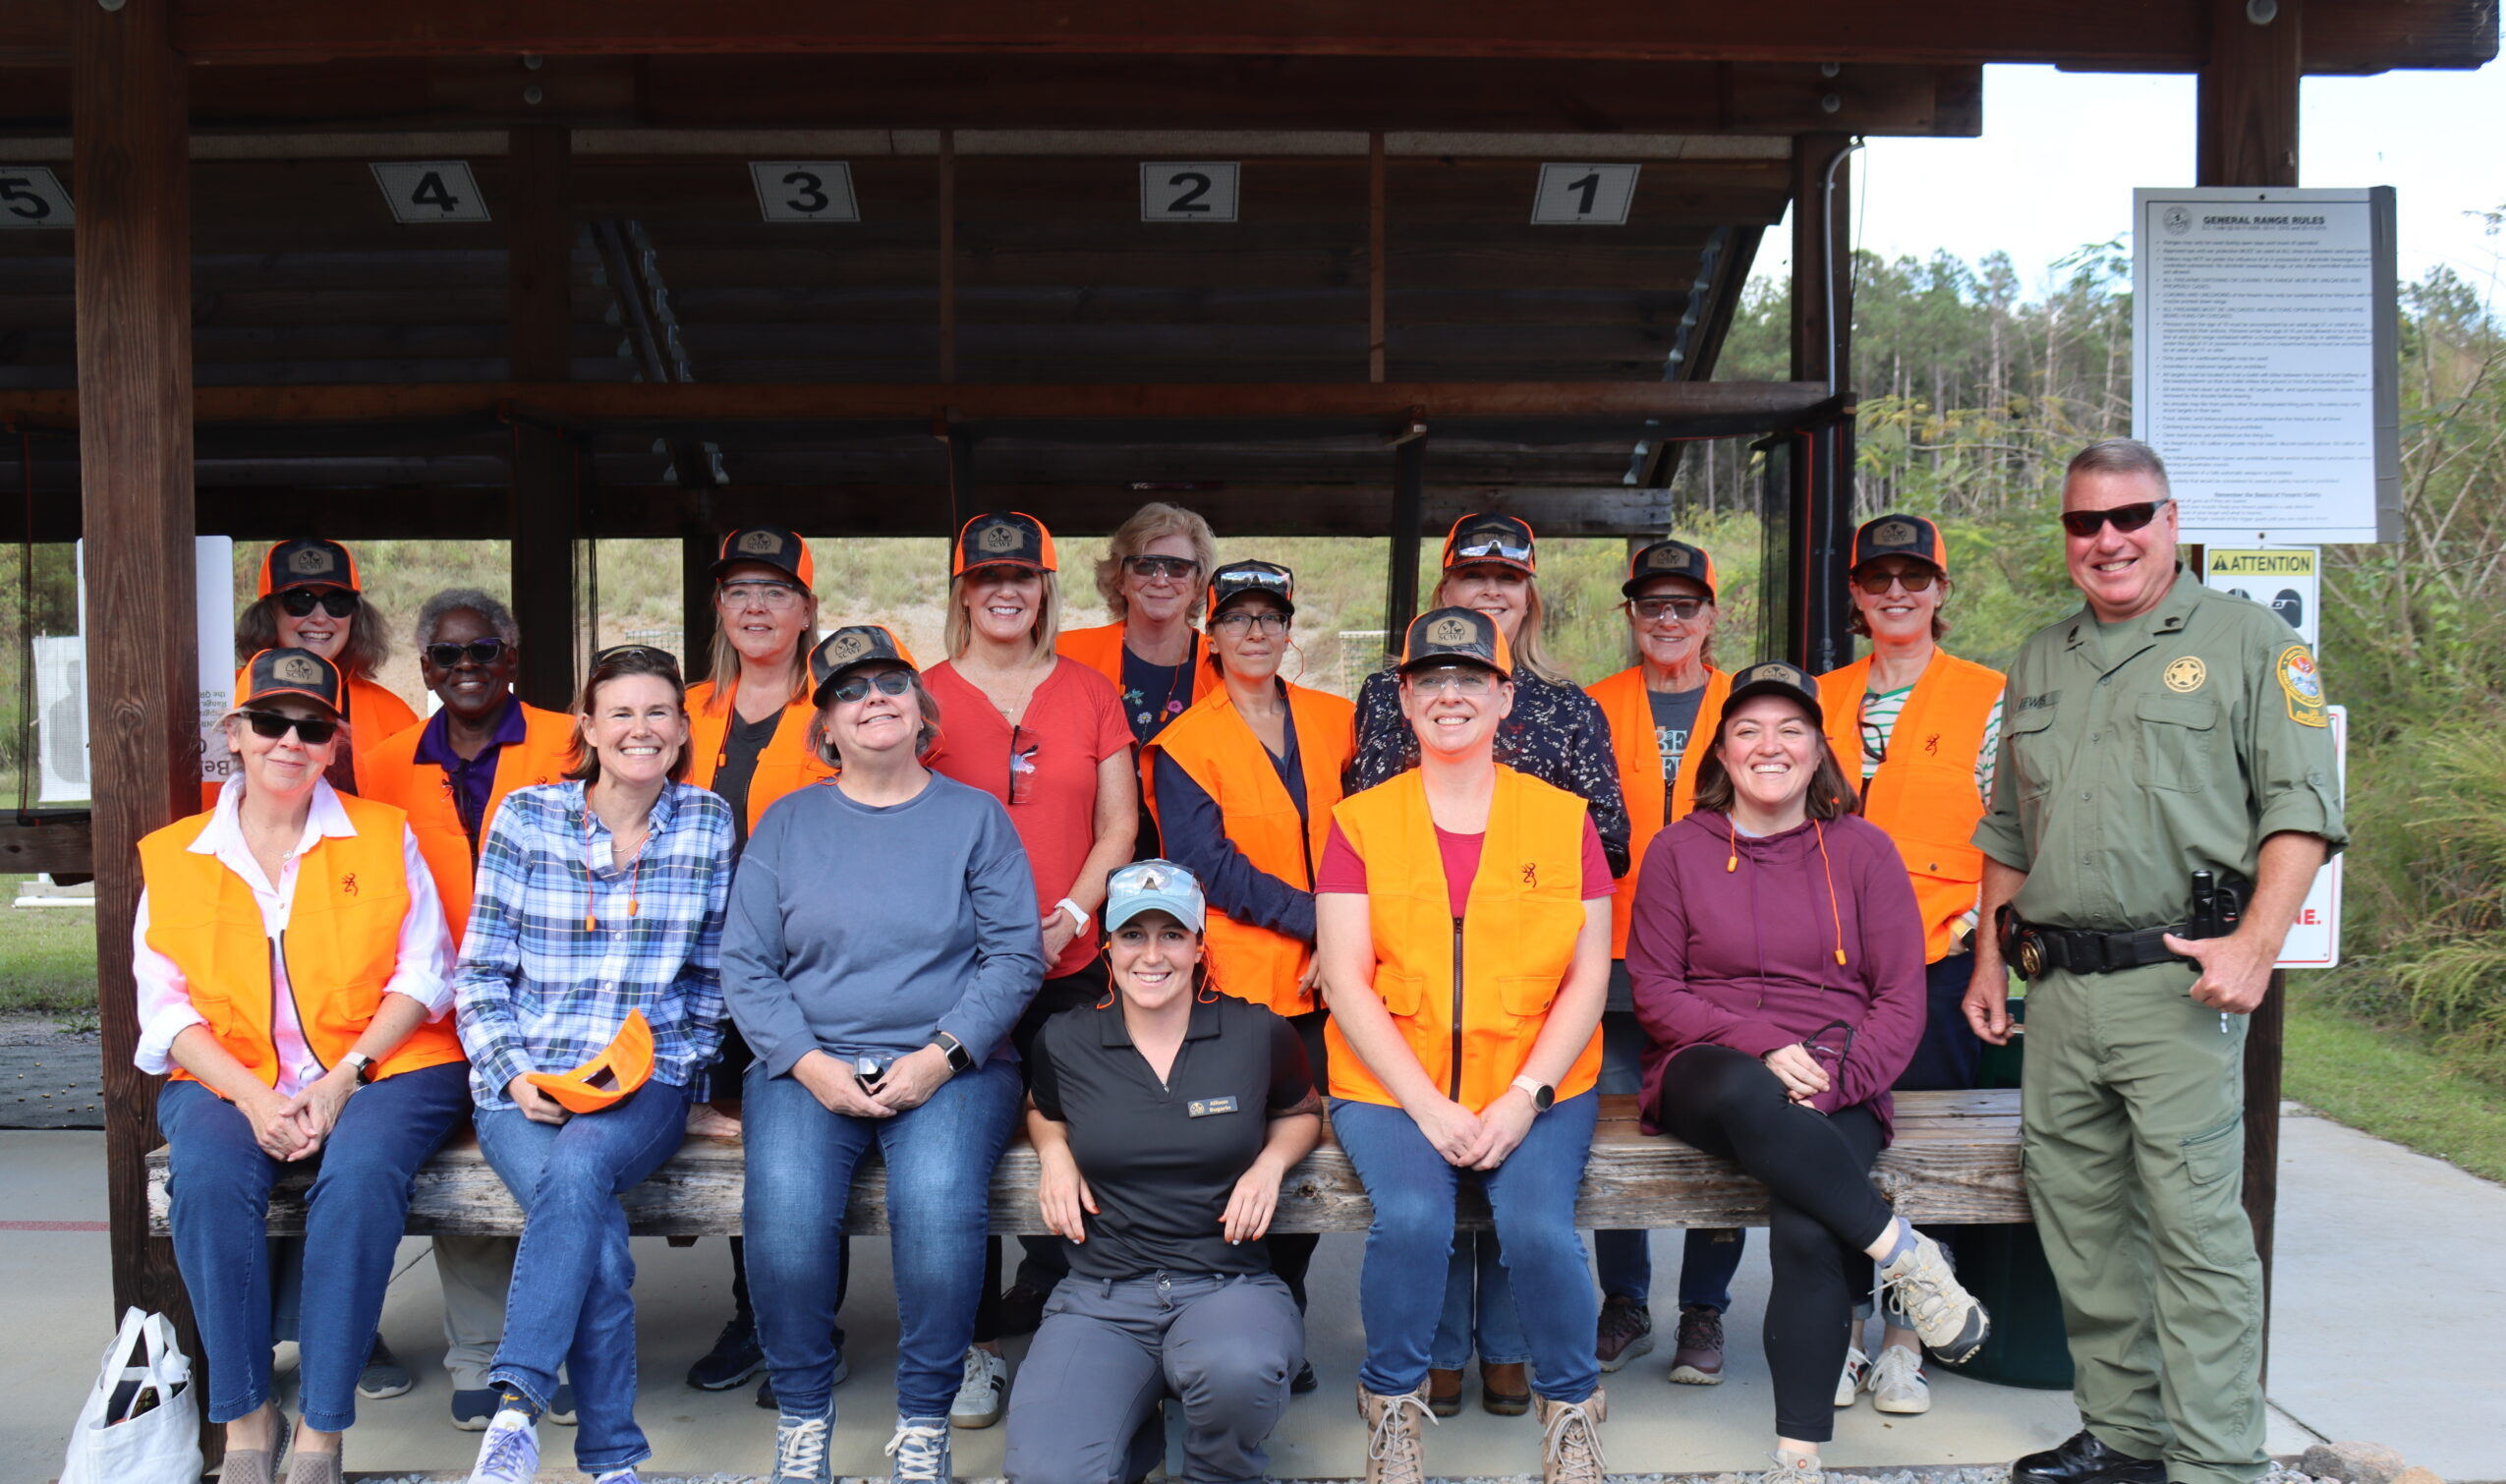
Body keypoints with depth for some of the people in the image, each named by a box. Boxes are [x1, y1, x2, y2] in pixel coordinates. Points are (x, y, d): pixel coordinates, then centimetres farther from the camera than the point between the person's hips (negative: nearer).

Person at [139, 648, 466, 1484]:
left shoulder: (384, 835, 9)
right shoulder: (173, 857, 11)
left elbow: (421, 971, 3)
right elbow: (165, 1006, 4)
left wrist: (343, 1078, -12)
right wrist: (253, 1097, -13)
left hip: (382, 1069, -1)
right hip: (231, 1081, 1)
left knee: (361, 1169, -33)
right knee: (208, 1173, -31)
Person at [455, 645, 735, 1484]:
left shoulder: (707, 824, 7)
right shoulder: (526, 817, 4)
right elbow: (480, 970, 4)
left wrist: (672, 1064, 0)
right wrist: (513, 1073, -9)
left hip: (647, 1079, 0)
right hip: (524, 1085, 0)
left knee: (579, 1165, -35)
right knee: (598, 1240, -29)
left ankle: (518, 1401, -32)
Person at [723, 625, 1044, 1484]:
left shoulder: (974, 817, 9)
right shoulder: (787, 824, 12)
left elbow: (1016, 956, 2)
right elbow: (745, 966, 7)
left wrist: (940, 1057, -12)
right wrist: (811, 1065, -9)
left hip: (950, 1066, -1)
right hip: (809, 1065, 1)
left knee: (939, 1202, -31)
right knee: (785, 1209, -28)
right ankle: (801, 1413, -5)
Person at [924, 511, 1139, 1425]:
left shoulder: (1089, 694, 10)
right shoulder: (926, 695, 5)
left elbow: (1118, 825, 8)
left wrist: (1070, 917, -6)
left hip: (1068, 966, 2)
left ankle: (1036, 1317, 16)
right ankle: (974, 1347, 8)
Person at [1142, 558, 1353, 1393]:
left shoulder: (1335, 722, 11)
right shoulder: (1183, 743, 0)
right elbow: (1208, 865, -9)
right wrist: (1315, 916, -14)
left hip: (1330, 976, 3)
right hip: (1241, 981, -3)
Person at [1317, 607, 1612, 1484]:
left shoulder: (1562, 819, 8)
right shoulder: (1361, 823, 6)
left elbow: (1589, 976, 4)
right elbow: (1346, 980, 0)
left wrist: (1524, 1098, -10)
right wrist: (1428, 1105, -11)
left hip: (1535, 1087, 0)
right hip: (1390, 1083, 0)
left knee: (1538, 1226, -25)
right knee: (1411, 1217, -27)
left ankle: (1571, 1406, 5)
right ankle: (1393, 1403, 1)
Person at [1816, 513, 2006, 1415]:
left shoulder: (1989, 701, 3)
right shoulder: (1822, 700, 13)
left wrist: (1972, 928, -10)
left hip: (1937, 961, -3)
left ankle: (1904, 1343, 12)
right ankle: (1837, 1333, 14)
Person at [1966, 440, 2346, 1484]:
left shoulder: (2247, 640, 1)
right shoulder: (2039, 661, 19)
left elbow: (2299, 807, -7)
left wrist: (2256, 944, -18)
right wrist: (1991, 953, 18)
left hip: (2177, 982, -6)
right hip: (2057, 989, 6)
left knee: (2196, 1225, -7)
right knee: (2076, 1219, 10)